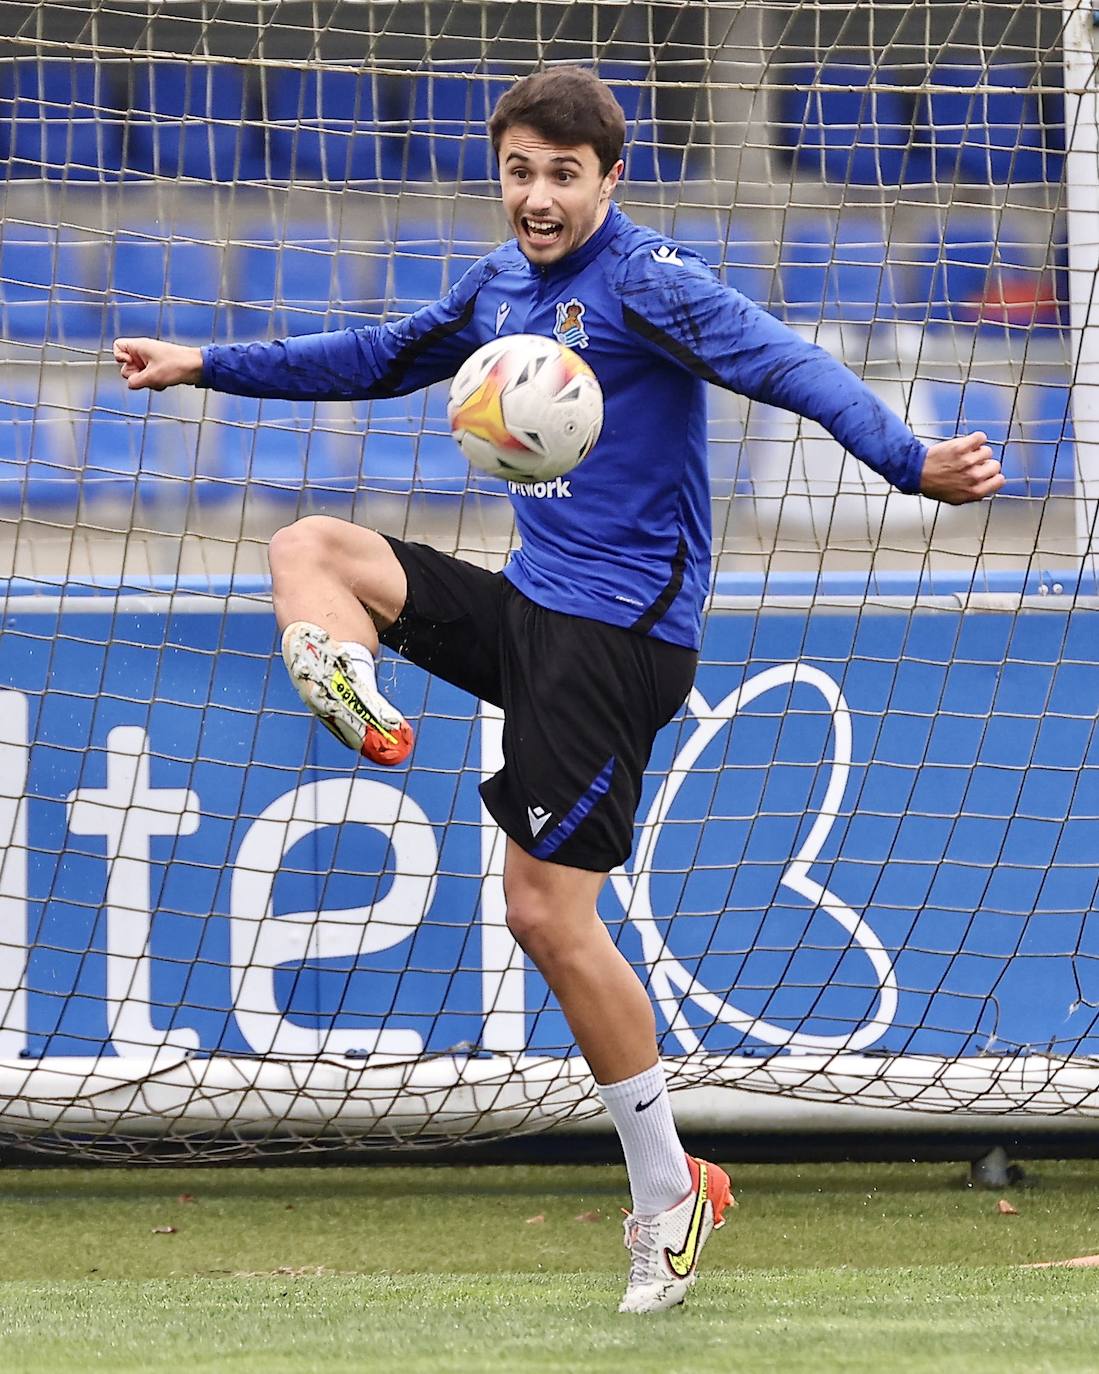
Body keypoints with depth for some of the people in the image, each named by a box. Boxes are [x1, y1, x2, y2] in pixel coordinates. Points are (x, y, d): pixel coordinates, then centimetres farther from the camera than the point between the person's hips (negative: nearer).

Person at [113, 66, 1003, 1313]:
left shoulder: (646, 283, -15)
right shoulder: (502, 284, 11)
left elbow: (788, 367, -29)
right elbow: (379, 359, 28)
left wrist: (908, 461, -46)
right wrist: (209, 366, 30)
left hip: (618, 628, -8)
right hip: (530, 605, 8)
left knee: (548, 914, -11)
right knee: (309, 547, 8)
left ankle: (667, 1187, -1)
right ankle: (362, 712, -24)